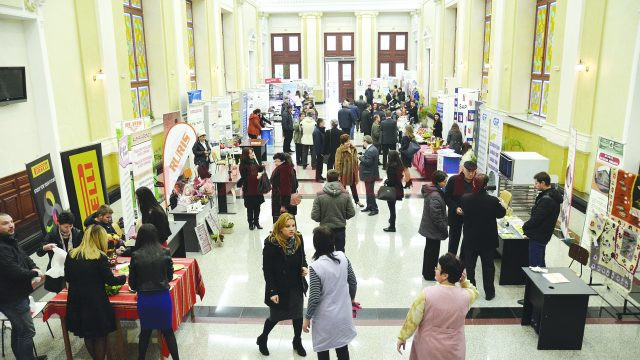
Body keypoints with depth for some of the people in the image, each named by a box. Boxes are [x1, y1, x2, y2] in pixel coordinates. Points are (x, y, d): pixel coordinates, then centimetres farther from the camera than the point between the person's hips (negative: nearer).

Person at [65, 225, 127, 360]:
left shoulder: (71, 255, 0)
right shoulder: (100, 257, -15)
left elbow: (68, 278, 12)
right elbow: (110, 280, -8)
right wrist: (124, 277, 10)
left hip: (76, 302, 5)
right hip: (95, 303, -5)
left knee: (87, 336, 21)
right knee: (100, 336, 13)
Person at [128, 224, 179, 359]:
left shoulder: (136, 256, -9)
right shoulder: (165, 253, -8)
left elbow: (132, 283, -2)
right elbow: (170, 276, 3)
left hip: (144, 299, 0)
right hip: (163, 297, 0)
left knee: (145, 331, 21)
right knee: (168, 330, 16)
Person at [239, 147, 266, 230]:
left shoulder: (254, 161, 7)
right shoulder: (243, 165, -13)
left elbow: (259, 169, 21)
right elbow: (245, 178, -18)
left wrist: (263, 167, 0)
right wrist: (256, 177, -23)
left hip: (257, 188, 6)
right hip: (249, 190, -6)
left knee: (257, 207, 13)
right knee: (250, 208, 5)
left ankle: (256, 222, 27)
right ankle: (251, 223, 20)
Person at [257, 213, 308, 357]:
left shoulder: (298, 239, -9)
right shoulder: (271, 243, -23)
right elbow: (267, 269, -17)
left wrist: (304, 268, -13)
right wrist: (272, 292, -17)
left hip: (296, 287, 4)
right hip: (279, 288, -4)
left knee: (298, 315, 19)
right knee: (276, 316, 14)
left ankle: (297, 342, 45)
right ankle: (262, 339, 44)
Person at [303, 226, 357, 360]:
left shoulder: (315, 267, -25)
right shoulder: (342, 257, -9)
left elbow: (314, 298, -21)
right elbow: (353, 282, 1)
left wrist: (307, 318, -5)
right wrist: (351, 298, 20)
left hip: (325, 318, -5)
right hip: (343, 314, 5)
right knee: (343, 349, 22)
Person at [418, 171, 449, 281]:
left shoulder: (433, 190, 4)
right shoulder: (435, 196, -28)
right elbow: (436, 216, -26)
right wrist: (444, 230, -16)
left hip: (428, 227, 10)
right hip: (433, 229, -10)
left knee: (429, 250, 22)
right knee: (433, 252, 5)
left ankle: (426, 272, 37)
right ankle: (429, 275, 20)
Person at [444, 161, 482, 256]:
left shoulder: (478, 182, -5)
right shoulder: (453, 180, -11)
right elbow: (447, 196, -6)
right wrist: (455, 208, -18)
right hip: (456, 215, -2)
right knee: (454, 238, 11)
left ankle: (463, 259, 27)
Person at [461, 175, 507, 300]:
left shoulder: (465, 199, -17)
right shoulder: (493, 201, -21)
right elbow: (500, 214, -3)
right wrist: (504, 206, 19)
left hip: (470, 239, 1)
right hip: (488, 240, -1)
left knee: (469, 266, 15)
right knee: (488, 266, 15)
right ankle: (489, 293, 24)